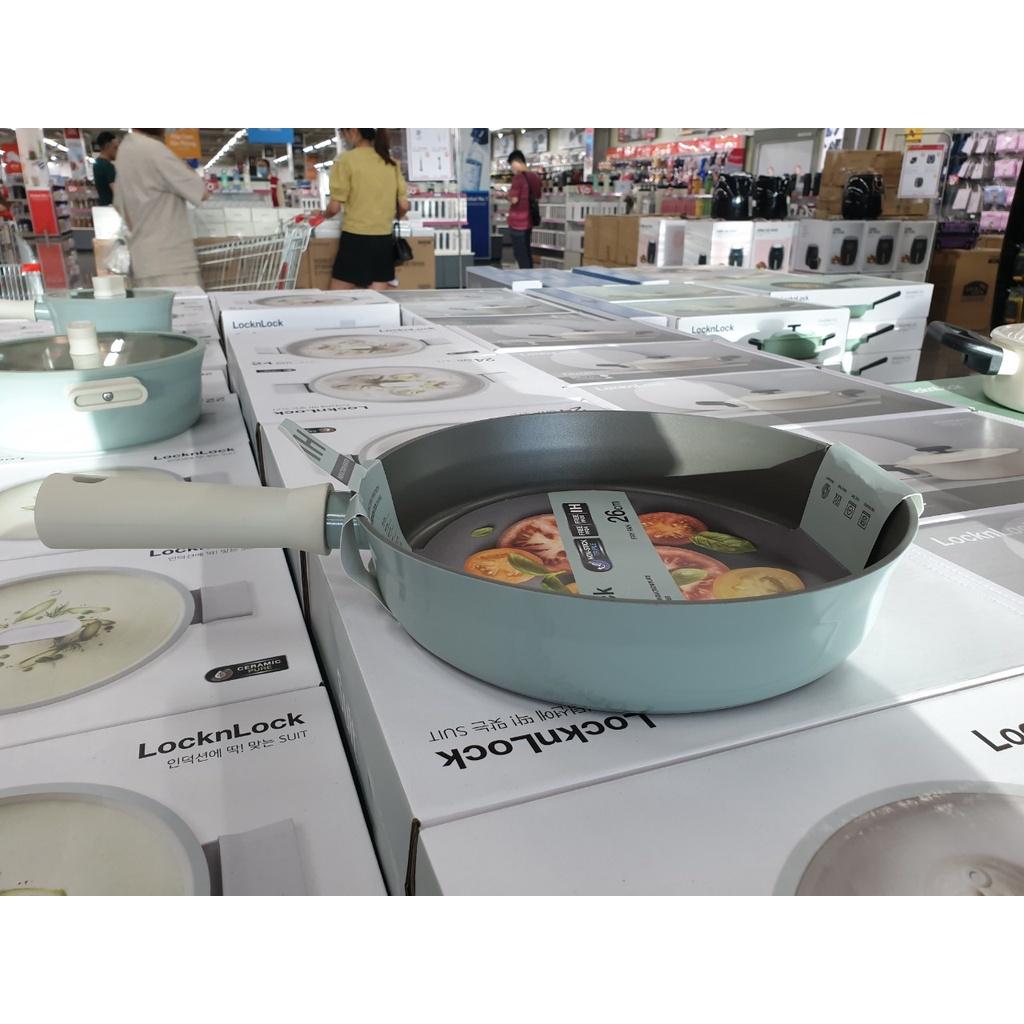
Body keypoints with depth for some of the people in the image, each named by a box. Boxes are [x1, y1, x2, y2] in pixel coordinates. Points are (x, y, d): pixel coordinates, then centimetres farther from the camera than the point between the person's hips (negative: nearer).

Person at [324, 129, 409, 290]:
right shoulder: (391, 162, 7)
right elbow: (404, 206, 8)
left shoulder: (346, 160, -6)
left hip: (356, 239, -5)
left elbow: (334, 208, -6)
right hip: (384, 240, 5)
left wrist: (324, 214, 16)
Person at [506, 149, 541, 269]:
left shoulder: (518, 177, -14)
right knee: (526, 252, 15)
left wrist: (509, 195, 1)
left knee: (520, 254, -3)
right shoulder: (534, 177, 9)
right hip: (529, 220, 8)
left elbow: (514, 199, -18)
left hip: (518, 221, -8)